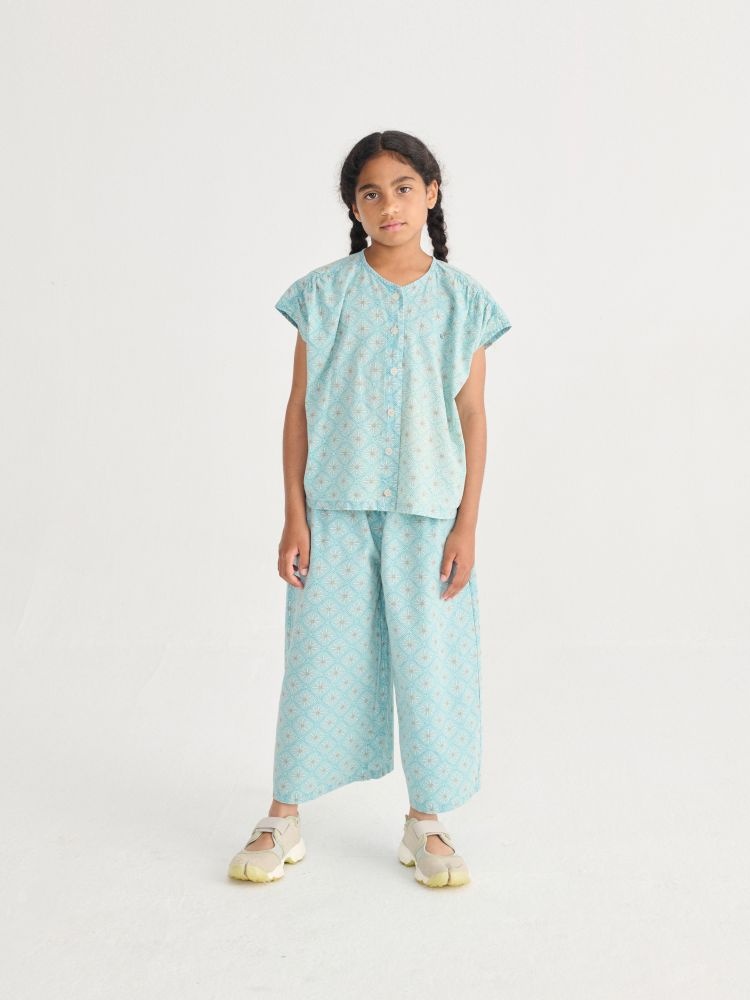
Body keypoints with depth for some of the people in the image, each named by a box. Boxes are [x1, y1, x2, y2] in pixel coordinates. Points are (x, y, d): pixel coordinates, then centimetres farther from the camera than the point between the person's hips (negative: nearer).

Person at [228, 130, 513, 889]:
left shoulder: (461, 301, 2)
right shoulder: (323, 294, 1)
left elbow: (472, 418, 2)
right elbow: (299, 408, 2)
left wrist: (466, 526, -3)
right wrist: (294, 515, -3)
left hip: (426, 514, 0)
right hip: (334, 510, 0)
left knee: (430, 660, 6)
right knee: (317, 655, 6)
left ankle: (425, 823, 23)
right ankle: (284, 820, 22)